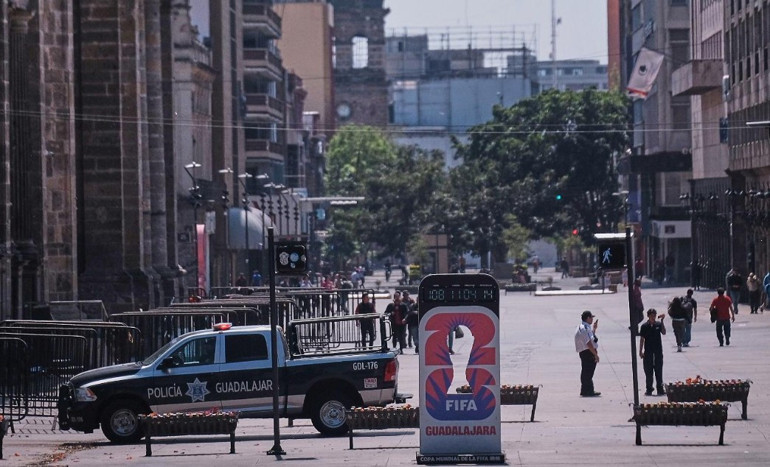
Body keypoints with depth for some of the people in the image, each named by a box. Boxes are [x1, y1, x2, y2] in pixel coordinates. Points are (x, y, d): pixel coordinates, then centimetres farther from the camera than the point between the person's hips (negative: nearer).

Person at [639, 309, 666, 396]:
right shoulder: (644, 326, 0)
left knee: (659, 372, 3)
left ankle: (660, 389, 8)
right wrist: (640, 352, 1)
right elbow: (642, 339, 3)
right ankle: (649, 389, 11)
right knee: (648, 372, 4)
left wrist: (662, 321, -19)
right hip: (648, 352, 0)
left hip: (658, 351, 0)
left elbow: (664, 333, -14)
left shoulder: (659, 324, 2)